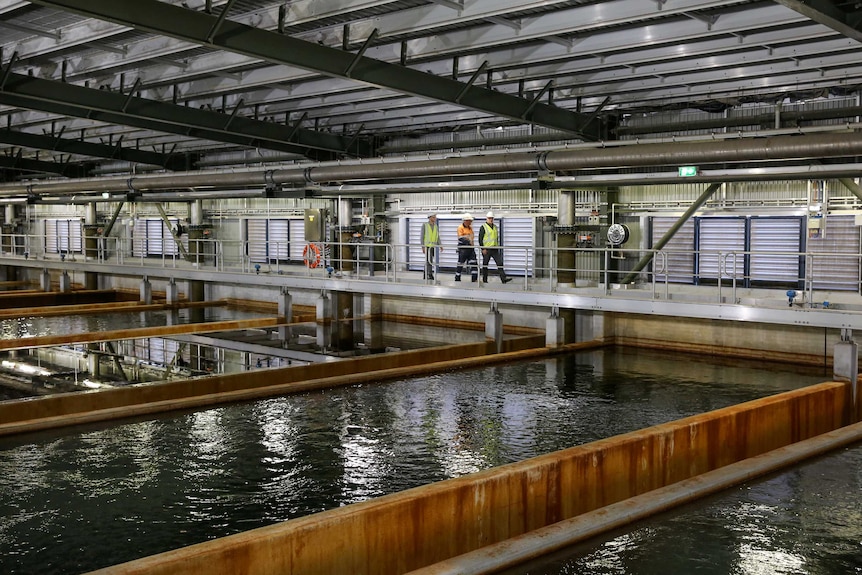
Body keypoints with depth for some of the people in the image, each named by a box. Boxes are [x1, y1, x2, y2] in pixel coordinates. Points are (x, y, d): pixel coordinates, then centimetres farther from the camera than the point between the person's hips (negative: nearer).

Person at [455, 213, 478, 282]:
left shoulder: (470, 228, 15)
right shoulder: (460, 227, -7)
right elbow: (460, 238, -17)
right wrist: (468, 241, -27)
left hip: (470, 247, 7)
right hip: (463, 247, -7)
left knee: (474, 262, -1)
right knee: (460, 263, 0)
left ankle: (474, 278, 1)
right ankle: (457, 278, 10)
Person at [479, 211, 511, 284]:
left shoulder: (495, 227, 14)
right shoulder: (483, 227, -6)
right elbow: (480, 239, -9)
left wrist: (497, 247, 17)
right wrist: (483, 249, -15)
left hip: (494, 249, 6)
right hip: (486, 249, -6)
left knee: (500, 263, -4)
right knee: (485, 264, 3)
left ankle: (503, 278, -8)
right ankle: (484, 280, 11)